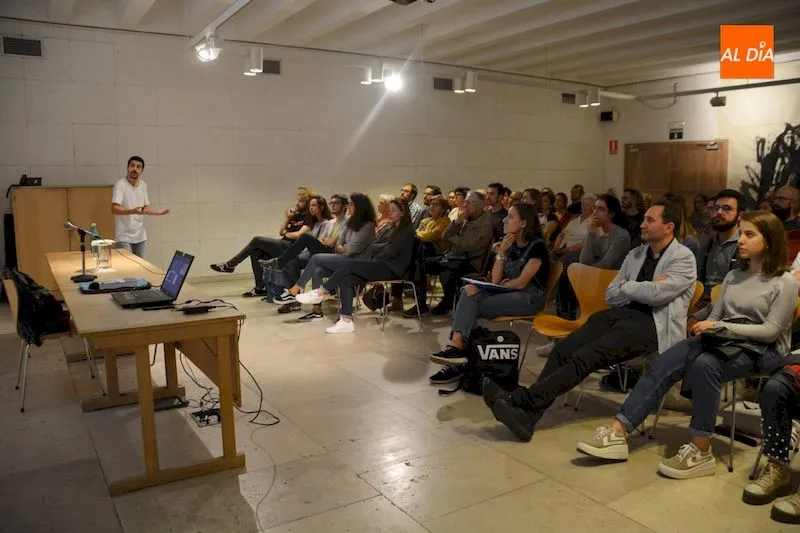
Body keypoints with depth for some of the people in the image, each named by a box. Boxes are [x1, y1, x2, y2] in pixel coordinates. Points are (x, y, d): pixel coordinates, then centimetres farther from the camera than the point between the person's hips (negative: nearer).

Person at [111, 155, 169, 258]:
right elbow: (114, 209, -22)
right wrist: (133, 211, -37)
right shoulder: (120, 185, -12)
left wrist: (159, 212, -2)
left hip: (140, 236, 6)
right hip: (124, 237, -6)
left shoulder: (143, 185, 9)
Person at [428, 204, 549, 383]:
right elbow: (495, 280, 5)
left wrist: (502, 285, 1)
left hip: (528, 297, -7)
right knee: (469, 291, -21)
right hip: (507, 293, 7)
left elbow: (521, 283, -14)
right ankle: (456, 349, -30)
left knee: (471, 305, -24)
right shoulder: (509, 244, 13)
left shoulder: (537, 246, -9)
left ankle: (457, 349, -19)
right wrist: (501, 252, -5)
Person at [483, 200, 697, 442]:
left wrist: (626, 287, 2)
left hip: (652, 325, -6)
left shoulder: (684, 258, 0)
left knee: (585, 357, -28)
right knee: (563, 350, -19)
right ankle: (527, 414, -28)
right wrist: (640, 289, 0)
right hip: (622, 314, 7)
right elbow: (610, 296, 17)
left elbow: (656, 293, -16)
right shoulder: (636, 254, 21)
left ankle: (520, 399, -34)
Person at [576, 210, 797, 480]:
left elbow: (771, 331, -13)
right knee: (663, 364, -22)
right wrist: (706, 327, -7)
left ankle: (701, 453, -29)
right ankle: (617, 433, -29)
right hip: (723, 340, 6)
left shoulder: (785, 282, -5)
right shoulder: (733, 276, 15)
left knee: (704, 364, -38)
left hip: (762, 350, -5)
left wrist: (721, 327, -20)